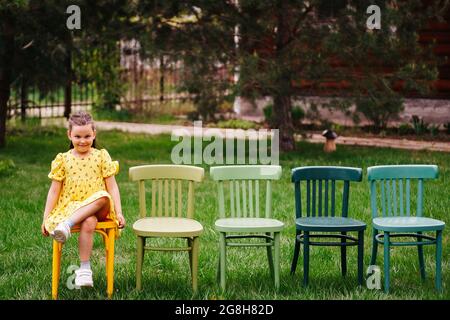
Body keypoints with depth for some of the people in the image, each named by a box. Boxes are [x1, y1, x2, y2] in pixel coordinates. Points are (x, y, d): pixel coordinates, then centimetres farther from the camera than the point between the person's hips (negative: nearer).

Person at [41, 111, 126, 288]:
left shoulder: (101, 156, 8)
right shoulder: (63, 160, 7)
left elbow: (112, 187, 3)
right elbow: (54, 191, 8)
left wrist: (119, 213, -8)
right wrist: (46, 219, 3)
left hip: (97, 208, 1)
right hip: (70, 206, -1)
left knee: (103, 197, -37)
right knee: (88, 222, -37)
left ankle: (67, 224, -40)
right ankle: (84, 269, -35)